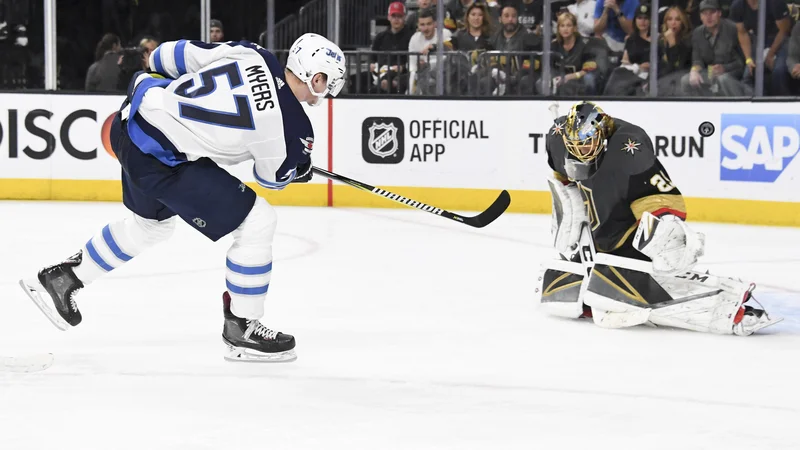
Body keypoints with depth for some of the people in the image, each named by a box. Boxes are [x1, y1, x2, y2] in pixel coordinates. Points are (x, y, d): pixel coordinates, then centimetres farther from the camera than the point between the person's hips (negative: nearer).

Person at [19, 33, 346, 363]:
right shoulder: (290, 123, -18)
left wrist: (156, 66, 31)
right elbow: (274, 176, 3)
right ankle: (241, 329, 8)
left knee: (153, 222, 33)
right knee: (257, 222, -4)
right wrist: (300, 170, 26)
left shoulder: (253, 56, -3)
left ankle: (59, 280, 46)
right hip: (160, 159, -9)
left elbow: (183, 54, 10)